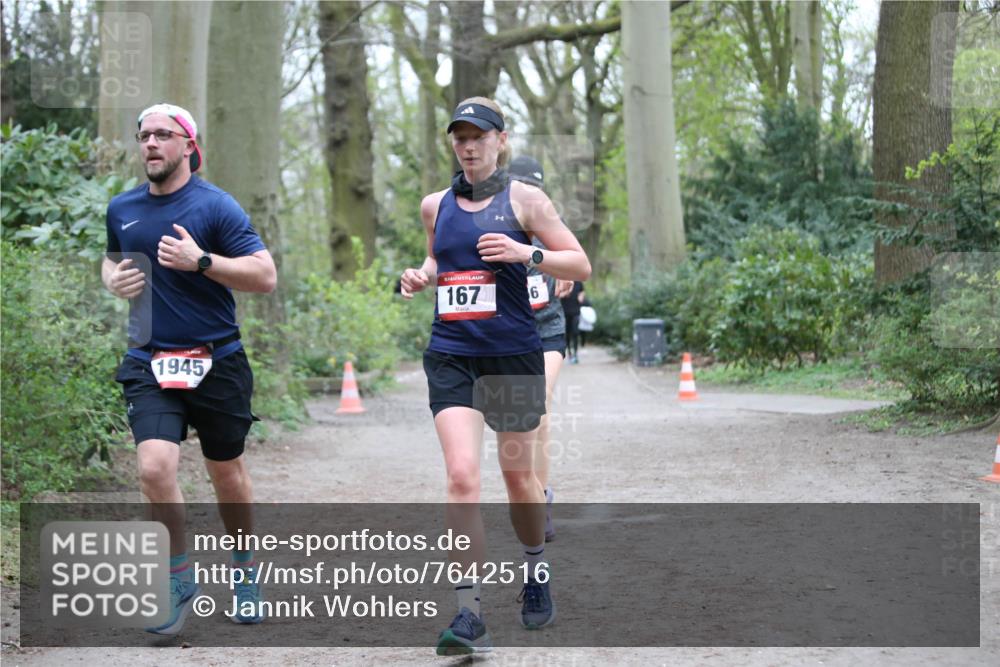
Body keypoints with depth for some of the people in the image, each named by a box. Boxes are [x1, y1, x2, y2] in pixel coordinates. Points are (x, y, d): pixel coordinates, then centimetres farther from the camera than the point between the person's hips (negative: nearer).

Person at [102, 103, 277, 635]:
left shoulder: (215, 206, -6)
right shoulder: (121, 209, 8)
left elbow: (265, 276, -11)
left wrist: (200, 260, -22)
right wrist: (114, 279, 5)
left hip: (216, 362, -2)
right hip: (149, 364, 2)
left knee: (227, 475, 10)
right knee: (155, 469, -16)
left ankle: (244, 572, 33)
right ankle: (180, 579, 2)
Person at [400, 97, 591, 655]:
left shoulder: (524, 200, -1)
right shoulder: (435, 205, 10)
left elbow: (581, 265, -2)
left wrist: (527, 253, -18)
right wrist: (422, 275, 6)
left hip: (513, 354, -2)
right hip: (451, 357, 2)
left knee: (518, 477, 11)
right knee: (462, 476, -14)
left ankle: (536, 572, 40)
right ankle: (470, 614, -16)